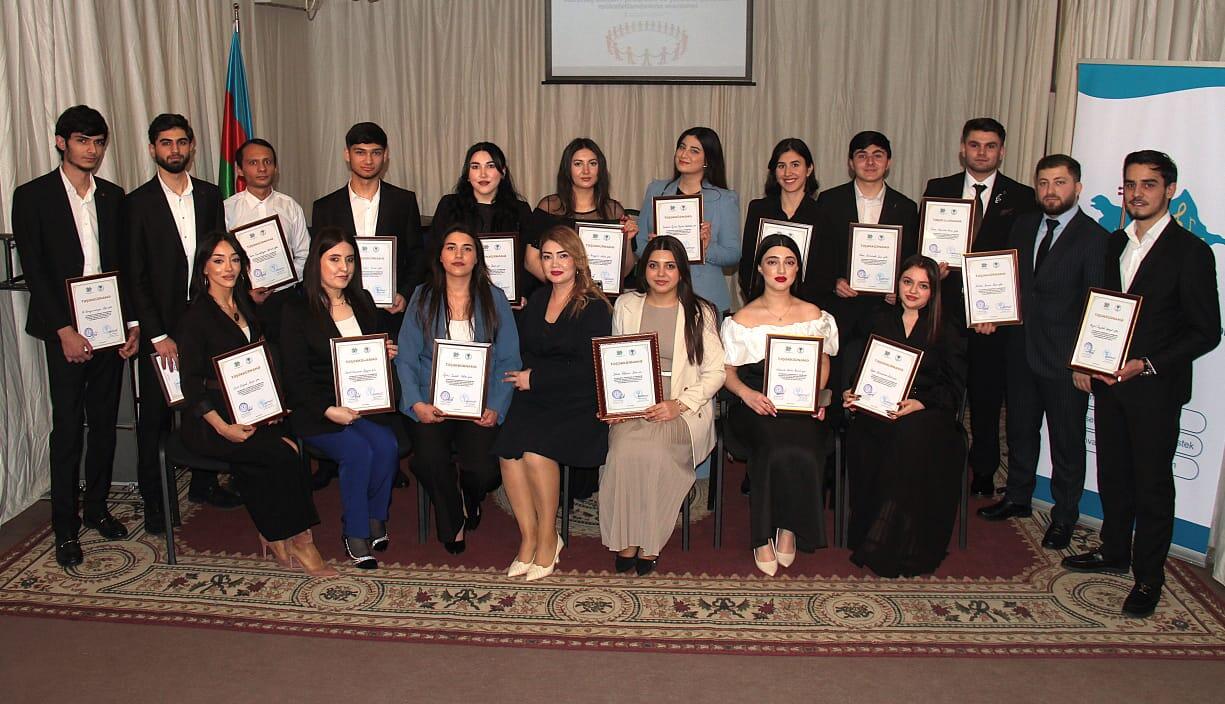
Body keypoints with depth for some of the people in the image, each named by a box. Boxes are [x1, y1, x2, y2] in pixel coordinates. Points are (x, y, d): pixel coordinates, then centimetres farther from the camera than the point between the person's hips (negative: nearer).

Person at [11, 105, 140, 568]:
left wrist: (133, 322, 1)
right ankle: (65, 529, 7)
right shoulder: (32, 196, -2)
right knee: (68, 426, -3)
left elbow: (126, 265, 11)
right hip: (65, 330, -4)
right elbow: (34, 270, -7)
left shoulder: (113, 197, 11)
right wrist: (64, 330, -14)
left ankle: (97, 508, 24)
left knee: (105, 421, 10)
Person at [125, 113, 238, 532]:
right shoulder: (138, 203, -4)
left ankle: (204, 483, 29)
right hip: (160, 327, -3)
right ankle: (154, 501, 17)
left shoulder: (210, 196, 7)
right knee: (155, 415, 5)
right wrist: (158, 335, -13)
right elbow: (134, 276, -7)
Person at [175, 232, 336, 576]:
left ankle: (273, 536, -11)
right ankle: (299, 540, -12)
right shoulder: (195, 316, -6)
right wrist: (223, 427, -19)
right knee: (283, 454, -24)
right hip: (208, 421, -6)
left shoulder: (246, 308, 14)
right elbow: (191, 382, -10)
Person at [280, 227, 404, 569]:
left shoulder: (363, 301, 16)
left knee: (387, 446, -26)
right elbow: (296, 376, -6)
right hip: (318, 409, -4)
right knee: (359, 451, -29)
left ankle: (374, 519, -3)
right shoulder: (297, 310, 0)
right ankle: (355, 534, -11)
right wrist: (329, 410, -20)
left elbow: (380, 345, 30)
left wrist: (388, 353, 4)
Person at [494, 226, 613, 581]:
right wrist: (524, 376, -3)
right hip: (535, 399, 5)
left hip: (578, 404, -5)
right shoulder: (536, 301, 18)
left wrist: (537, 377, -8)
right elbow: (522, 350, 19)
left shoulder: (595, 308, -1)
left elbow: (588, 368, -8)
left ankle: (548, 539, -10)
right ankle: (528, 538, -11)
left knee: (536, 452, -29)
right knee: (508, 450, -24)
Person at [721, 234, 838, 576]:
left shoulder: (813, 315, 15)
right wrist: (746, 393, -15)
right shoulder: (742, 319, 9)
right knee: (777, 447, -34)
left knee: (801, 448, -33)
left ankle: (788, 527, -13)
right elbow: (727, 371, 6)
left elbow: (823, 363, 16)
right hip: (756, 403, -1)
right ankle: (764, 535, -19)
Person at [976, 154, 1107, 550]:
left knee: (1067, 443, 8)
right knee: (1020, 430, 19)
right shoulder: (1023, 227, 8)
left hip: (1066, 360, -6)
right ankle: (1018, 498, 38)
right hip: (1022, 350, 6)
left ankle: (1064, 518, 22)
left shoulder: (1094, 238, -11)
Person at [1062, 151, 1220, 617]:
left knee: (1153, 483, 4)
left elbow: (1206, 332, -11)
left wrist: (1147, 365, -19)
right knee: (1112, 473, 17)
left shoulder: (1191, 252, -10)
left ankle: (1148, 576, 16)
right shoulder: (1115, 243, 9)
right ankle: (1114, 551, 34)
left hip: (1156, 387, -6)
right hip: (1108, 380, 6)